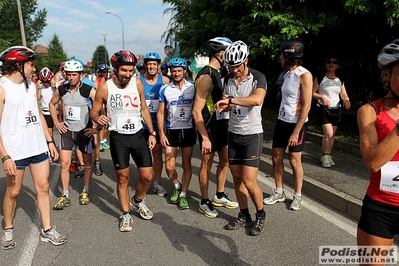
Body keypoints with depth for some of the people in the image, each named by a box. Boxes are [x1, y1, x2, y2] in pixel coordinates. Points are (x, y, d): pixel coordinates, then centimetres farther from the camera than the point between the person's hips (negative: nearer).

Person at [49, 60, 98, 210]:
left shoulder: (89, 91, -14)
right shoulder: (61, 90, -1)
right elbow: (52, 104, 18)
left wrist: (98, 128, -14)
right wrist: (56, 122, 10)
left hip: (85, 131, -3)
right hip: (67, 131, 3)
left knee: (87, 162, 10)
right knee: (64, 164, 0)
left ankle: (85, 192, 27)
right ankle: (65, 196, 12)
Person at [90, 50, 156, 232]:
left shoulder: (137, 83, -2)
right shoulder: (105, 87, -10)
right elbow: (94, 111, 1)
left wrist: (152, 132, 5)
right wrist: (98, 118, -24)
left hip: (138, 135, 2)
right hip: (118, 137, -2)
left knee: (147, 176, 3)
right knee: (123, 177, 5)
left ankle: (138, 201, 34)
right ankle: (125, 214, 25)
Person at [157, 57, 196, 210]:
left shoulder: (192, 87, -1)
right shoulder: (165, 90, -1)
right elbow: (160, 113, 2)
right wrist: (161, 133, -4)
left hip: (188, 130, 0)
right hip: (171, 131, 0)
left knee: (186, 165, 6)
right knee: (169, 167, 0)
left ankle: (183, 194, 22)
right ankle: (177, 186, 30)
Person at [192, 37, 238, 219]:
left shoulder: (217, 73, 10)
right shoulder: (206, 76, -19)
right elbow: (196, 111, -22)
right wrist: (204, 138, -24)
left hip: (221, 124, 9)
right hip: (209, 127, -9)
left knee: (225, 160, 16)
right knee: (207, 164, 3)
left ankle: (219, 197, 32)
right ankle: (204, 202, 20)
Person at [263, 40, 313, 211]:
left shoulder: (304, 75, -15)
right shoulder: (287, 73, 10)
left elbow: (306, 106, -18)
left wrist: (296, 131, -20)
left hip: (296, 123, -7)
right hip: (281, 120, 8)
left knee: (294, 160, 2)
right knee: (276, 157, 9)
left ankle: (298, 196, 19)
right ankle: (279, 192, 23)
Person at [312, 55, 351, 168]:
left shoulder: (340, 80, 8)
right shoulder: (319, 78, -5)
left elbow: (344, 95, 9)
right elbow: (312, 93, -3)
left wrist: (346, 99, -13)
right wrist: (322, 97, -20)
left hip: (336, 109, 5)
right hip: (323, 109, -4)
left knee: (332, 135, 8)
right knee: (328, 134, -15)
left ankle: (328, 156, 22)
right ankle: (325, 156, 3)